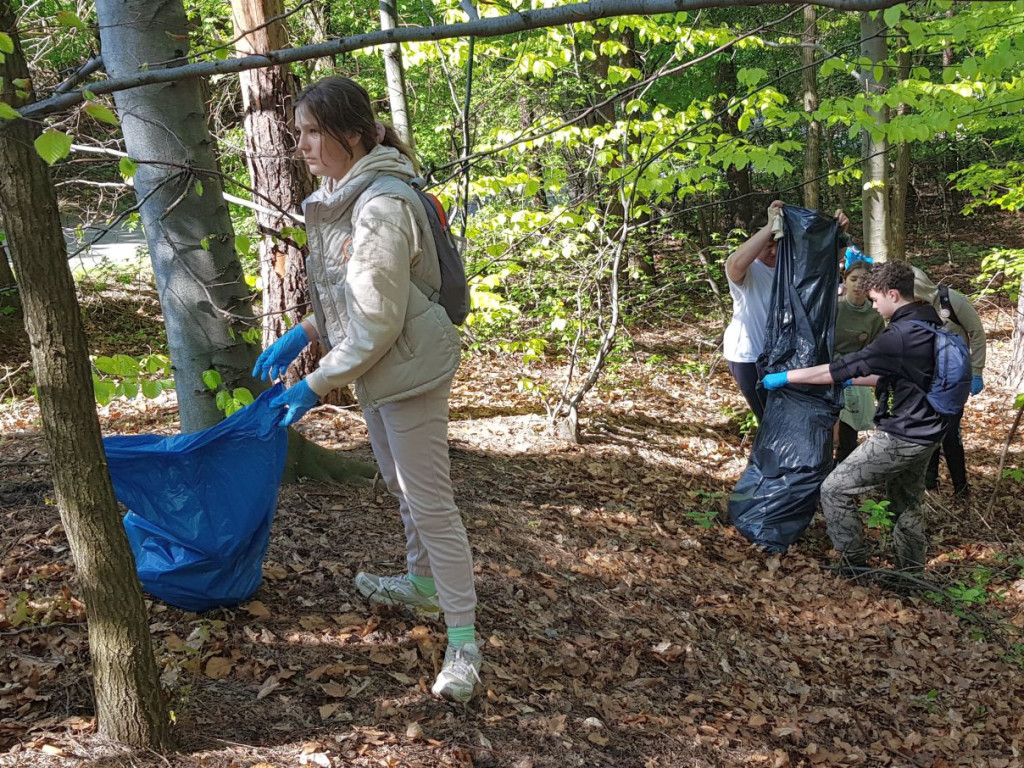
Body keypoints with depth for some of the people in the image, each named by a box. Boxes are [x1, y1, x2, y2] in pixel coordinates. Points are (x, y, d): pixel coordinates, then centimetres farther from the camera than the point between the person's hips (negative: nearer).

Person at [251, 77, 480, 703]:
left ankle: (464, 636, 6)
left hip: (409, 369, -10)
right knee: (402, 486, 24)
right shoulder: (339, 197, 6)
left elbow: (377, 326, -25)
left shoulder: (382, 208, -26)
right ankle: (423, 583, 45)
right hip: (378, 370, 10)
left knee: (430, 502, -4)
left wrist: (316, 386, -18)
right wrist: (301, 336, 8)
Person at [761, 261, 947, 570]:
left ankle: (855, 567, 3)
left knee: (835, 490, -4)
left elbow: (841, 368, -21)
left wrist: (784, 377, -14)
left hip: (900, 437, -10)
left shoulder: (901, 334, -24)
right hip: (923, 434, 10)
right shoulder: (928, 323, 6)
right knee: (908, 505, 21)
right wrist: (853, 380, 21)